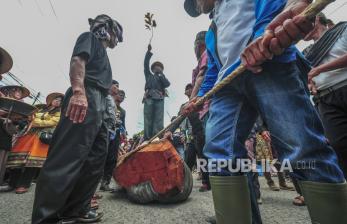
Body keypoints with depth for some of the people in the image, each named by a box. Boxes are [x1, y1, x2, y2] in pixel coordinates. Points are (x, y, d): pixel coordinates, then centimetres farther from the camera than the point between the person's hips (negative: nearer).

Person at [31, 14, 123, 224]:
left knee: (96, 159, 6)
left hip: (99, 108, 10)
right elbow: (78, 60, -8)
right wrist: (78, 91, -25)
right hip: (85, 100, -9)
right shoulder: (90, 37, 13)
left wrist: (105, 114, 22)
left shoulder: (103, 54, 36)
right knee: (68, 157, -13)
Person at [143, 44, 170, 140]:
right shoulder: (149, 75, 30)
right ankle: (147, 139, -16)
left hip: (159, 99, 0)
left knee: (158, 120, -12)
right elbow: (146, 64, 20)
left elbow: (167, 84, 8)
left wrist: (161, 74, 14)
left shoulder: (162, 78, 29)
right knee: (148, 119, -11)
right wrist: (149, 51, 14)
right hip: (149, 97, 0)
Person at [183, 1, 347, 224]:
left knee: (304, 148, -15)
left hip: (269, 63, -4)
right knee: (219, 153, -10)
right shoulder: (211, 34, 41)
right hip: (227, 82, 5)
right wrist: (199, 98, 22)